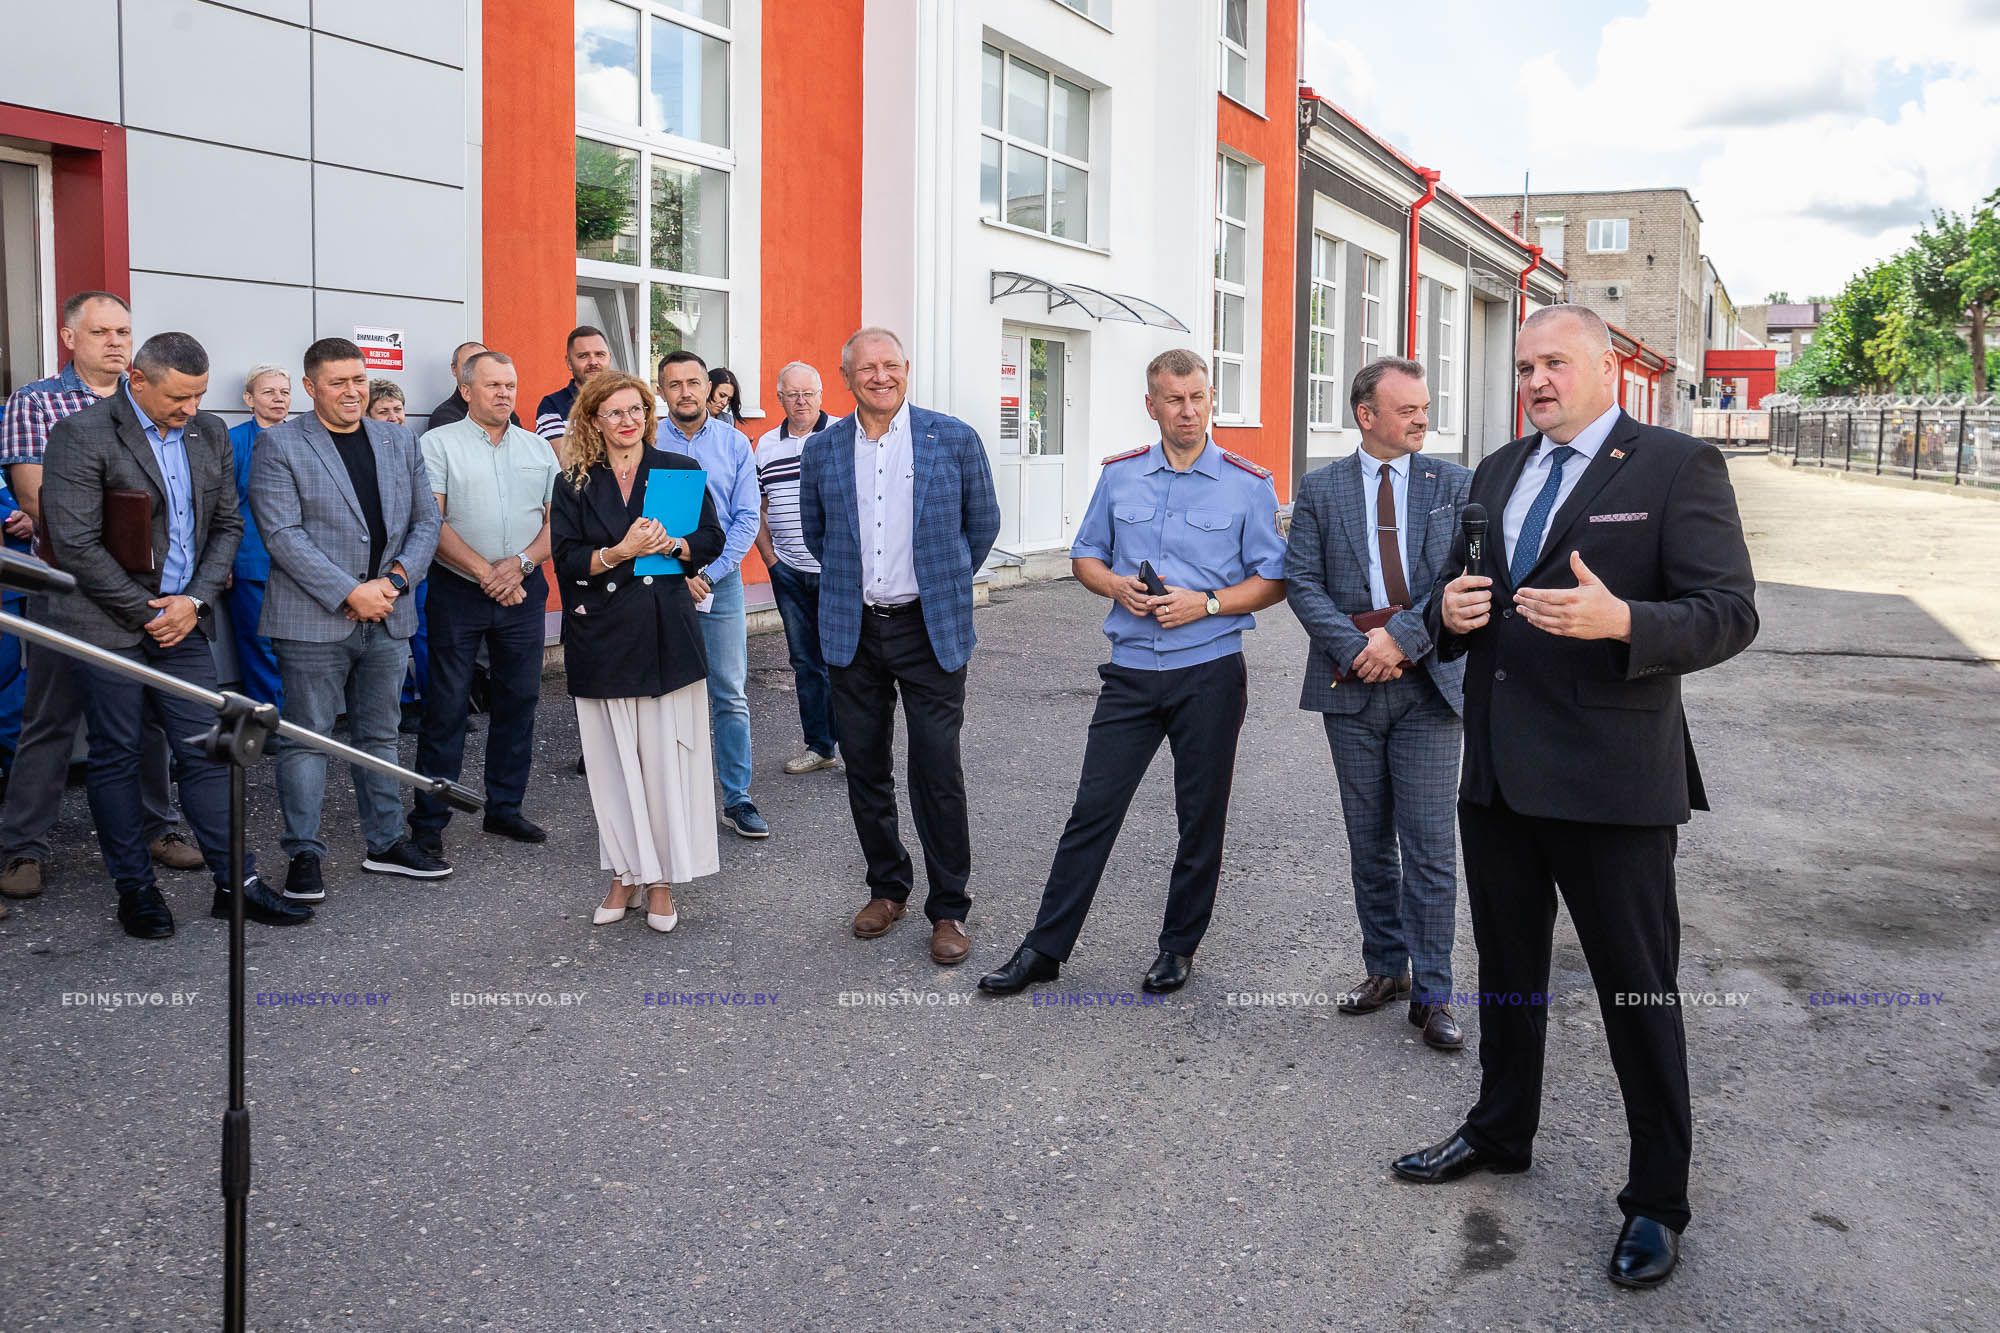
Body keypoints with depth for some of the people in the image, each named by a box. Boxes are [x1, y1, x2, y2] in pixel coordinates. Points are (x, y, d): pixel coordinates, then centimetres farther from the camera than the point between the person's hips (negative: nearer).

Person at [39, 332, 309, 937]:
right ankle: (135, 887, 17)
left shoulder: (210, 433, 8)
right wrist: (145, 613, -11)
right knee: (116, 757, 6)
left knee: (206, 751, 4)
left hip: (183, 620, 4)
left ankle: (237, 882, 10)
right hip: (109, 625, -4)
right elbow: (76, 544, -13)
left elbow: (227, 524, 11)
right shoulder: (82, 433, -10)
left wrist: (196, 599, -3)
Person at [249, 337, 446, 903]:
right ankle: (304, 855, 11)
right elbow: (282, 534, -12)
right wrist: (350, 593, -17)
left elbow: (425, 520, 11)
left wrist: (397, 576, -6)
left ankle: (387, 843, 24)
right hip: (313, 622, -5)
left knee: (379, 736, 14)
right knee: (306, 739, 1)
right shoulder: (279, 445, -4)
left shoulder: (400, 442, 12)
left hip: (388, 620, 5)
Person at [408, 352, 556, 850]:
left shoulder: (538, 449, 11)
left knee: (519, 700, 8)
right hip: (458, 591, -4)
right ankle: (428, 819, 7)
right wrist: (485, 572, -15)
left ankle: (504, 808, 20)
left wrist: (522, 563, -10)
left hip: (523, 591, 4)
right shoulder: (439, 444, -1)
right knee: (446, 706, -1)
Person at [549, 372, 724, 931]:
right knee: (613, 759, 5)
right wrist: (620, 552, -17)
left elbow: (712, 540, 6)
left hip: (666, 631, -1)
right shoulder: (574, 483, 7)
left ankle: (662, 881, 11)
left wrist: (672, 544, -14)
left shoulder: (680, 470, 7)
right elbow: (567, 559, -1)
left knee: (667, 755, 0)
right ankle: (625, 874, 17)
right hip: (601, 636, 1)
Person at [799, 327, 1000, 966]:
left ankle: (949, 908, 10)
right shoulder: (821, 450, 4)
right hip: (852, 632, 3)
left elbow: (983, 524, 10)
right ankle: (887, 888, 28)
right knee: (866, 769, 11)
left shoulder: (955, 440, -3)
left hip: (931, 629, -3)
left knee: (938, 773, -3)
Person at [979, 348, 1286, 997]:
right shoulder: (1120, 475, 7)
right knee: (1092, 809, 1)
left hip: (1210, 674, -2)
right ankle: (1044, 948, 9)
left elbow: (1273, 580, 0)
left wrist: (1205, 604, -14)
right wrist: (1116, 585, -7)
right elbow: (1085, 556, 15)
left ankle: (1179, 946, 26)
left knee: (1201, 817, 8)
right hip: (1131, 673, 2)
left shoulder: (1247, 484, -1)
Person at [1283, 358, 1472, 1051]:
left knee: (1430, 844, -2)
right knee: (1369, 839, 11)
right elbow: (1301, 581, -1)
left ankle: (1432, 994, 5)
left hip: (1428, 682, -1)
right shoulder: (1320, 488, 5)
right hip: (1351, 684, 1)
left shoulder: (1453, 484, 4)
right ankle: (1384, 967, 25)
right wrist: (1356, 648, -14)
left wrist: (1401, 638, -16)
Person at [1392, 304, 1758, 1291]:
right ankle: (1500, 1132, 40)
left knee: (1638, 991, 5)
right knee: (1506, 969, 20)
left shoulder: (1677, 468, -7)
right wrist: (1450, 611, -5)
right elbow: (1460, 599, 19)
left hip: (1612, 778, -6)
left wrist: (1622, 622, -31)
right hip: (1497, 767, 7)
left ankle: (1657, 1199, 21)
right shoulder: (1497, 473, 14)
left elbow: (1730, 613, -13)